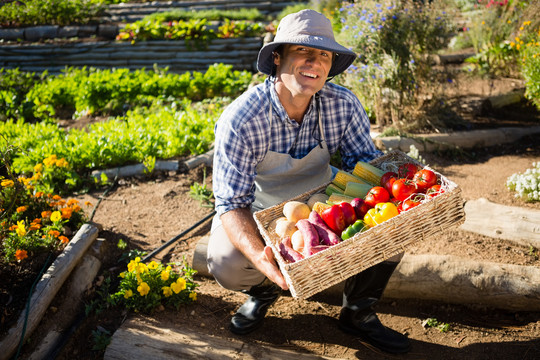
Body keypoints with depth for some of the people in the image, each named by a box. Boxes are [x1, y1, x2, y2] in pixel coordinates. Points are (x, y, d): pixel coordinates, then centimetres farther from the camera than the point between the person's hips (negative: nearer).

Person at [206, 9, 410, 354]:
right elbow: (232, 204, -29)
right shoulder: (240, 119, -29)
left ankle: (358, 312, 9)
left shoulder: (345, 105, -19)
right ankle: (265, 289, 11)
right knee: (226, 264, -29)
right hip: (261, 209, -2)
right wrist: (261, 258, -47)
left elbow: (368, 163, -11)